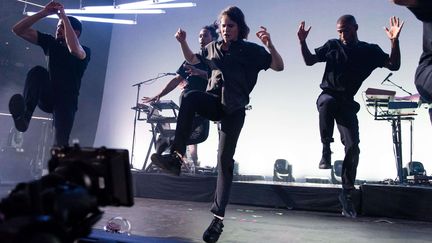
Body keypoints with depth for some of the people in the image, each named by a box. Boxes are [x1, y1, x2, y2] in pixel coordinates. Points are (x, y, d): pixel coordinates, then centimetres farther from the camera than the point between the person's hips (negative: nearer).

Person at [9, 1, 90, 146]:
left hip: (66, 102, -3)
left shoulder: (85, 52, -7)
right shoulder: (51, 42, 7)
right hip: (47, 97, 3)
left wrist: (64, 17, -27)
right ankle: (24, 116, -44)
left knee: (61, 142, -27)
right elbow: (18, 30, 0)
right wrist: (44, 13, -11)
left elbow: (74, 50, -36)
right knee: (38, 72, -28)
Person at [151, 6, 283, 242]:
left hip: (234, 109, -3)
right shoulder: (213, 47, 13)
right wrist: (183, 42, 11)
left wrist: (269, 44, -21)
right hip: (213, 101, 3)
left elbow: (279, 66, -5)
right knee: (190, 97, -32)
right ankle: (176, 156, -31)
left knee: (225, 159, -7)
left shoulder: (251, 50, 1)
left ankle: (218, 217, 0)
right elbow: (192, 60, 29)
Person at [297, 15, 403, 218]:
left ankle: (347, 192, 2)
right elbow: (309, 61, 8)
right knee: (328, 101, -40)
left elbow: (394, 65, -1)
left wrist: (394, 41, -15)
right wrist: (302, 42, -7)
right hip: (328, 95, -1)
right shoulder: (332, 45, 5)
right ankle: (326, 150, -26)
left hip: (347, 102, 1)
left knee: (353, 146, -10)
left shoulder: (370, 50, 5)